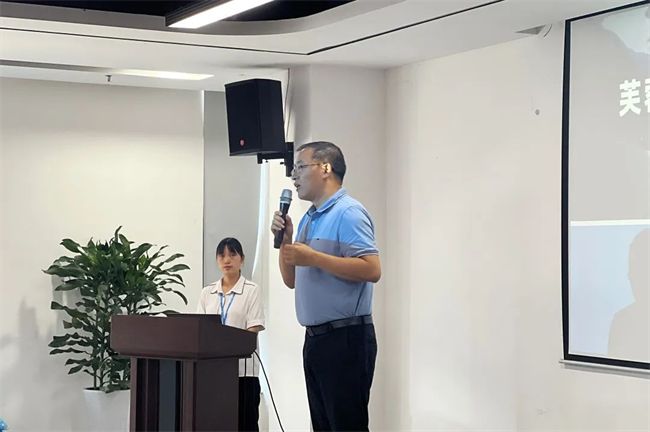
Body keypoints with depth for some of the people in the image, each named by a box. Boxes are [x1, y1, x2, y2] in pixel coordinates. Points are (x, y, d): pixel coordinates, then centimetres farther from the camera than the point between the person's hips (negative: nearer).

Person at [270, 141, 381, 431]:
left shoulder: (348, 213, -11)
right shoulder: (308, 219, 18)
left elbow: (372, 270, -22)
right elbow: (291, 280, 21)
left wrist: (313, 257, -20)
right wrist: (285, 240, 5)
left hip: (346, 338, -9)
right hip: (315, 338, 10)